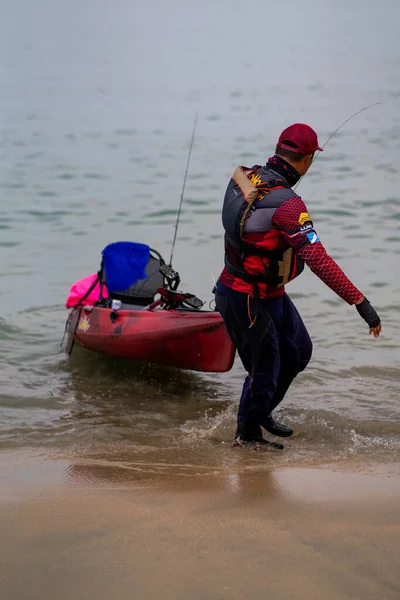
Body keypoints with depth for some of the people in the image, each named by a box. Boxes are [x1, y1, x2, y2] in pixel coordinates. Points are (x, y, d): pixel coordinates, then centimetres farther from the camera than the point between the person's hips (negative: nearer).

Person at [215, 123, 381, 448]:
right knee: (264, 371, 12)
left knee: (298, 352, 23)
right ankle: (247, 433, 33)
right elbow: (317, 259, -35)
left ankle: (260, 413, 41)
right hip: (250, 302, -9)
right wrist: (360, 301, -33)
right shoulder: (286, 204, -30)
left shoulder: (244, 177, -4)